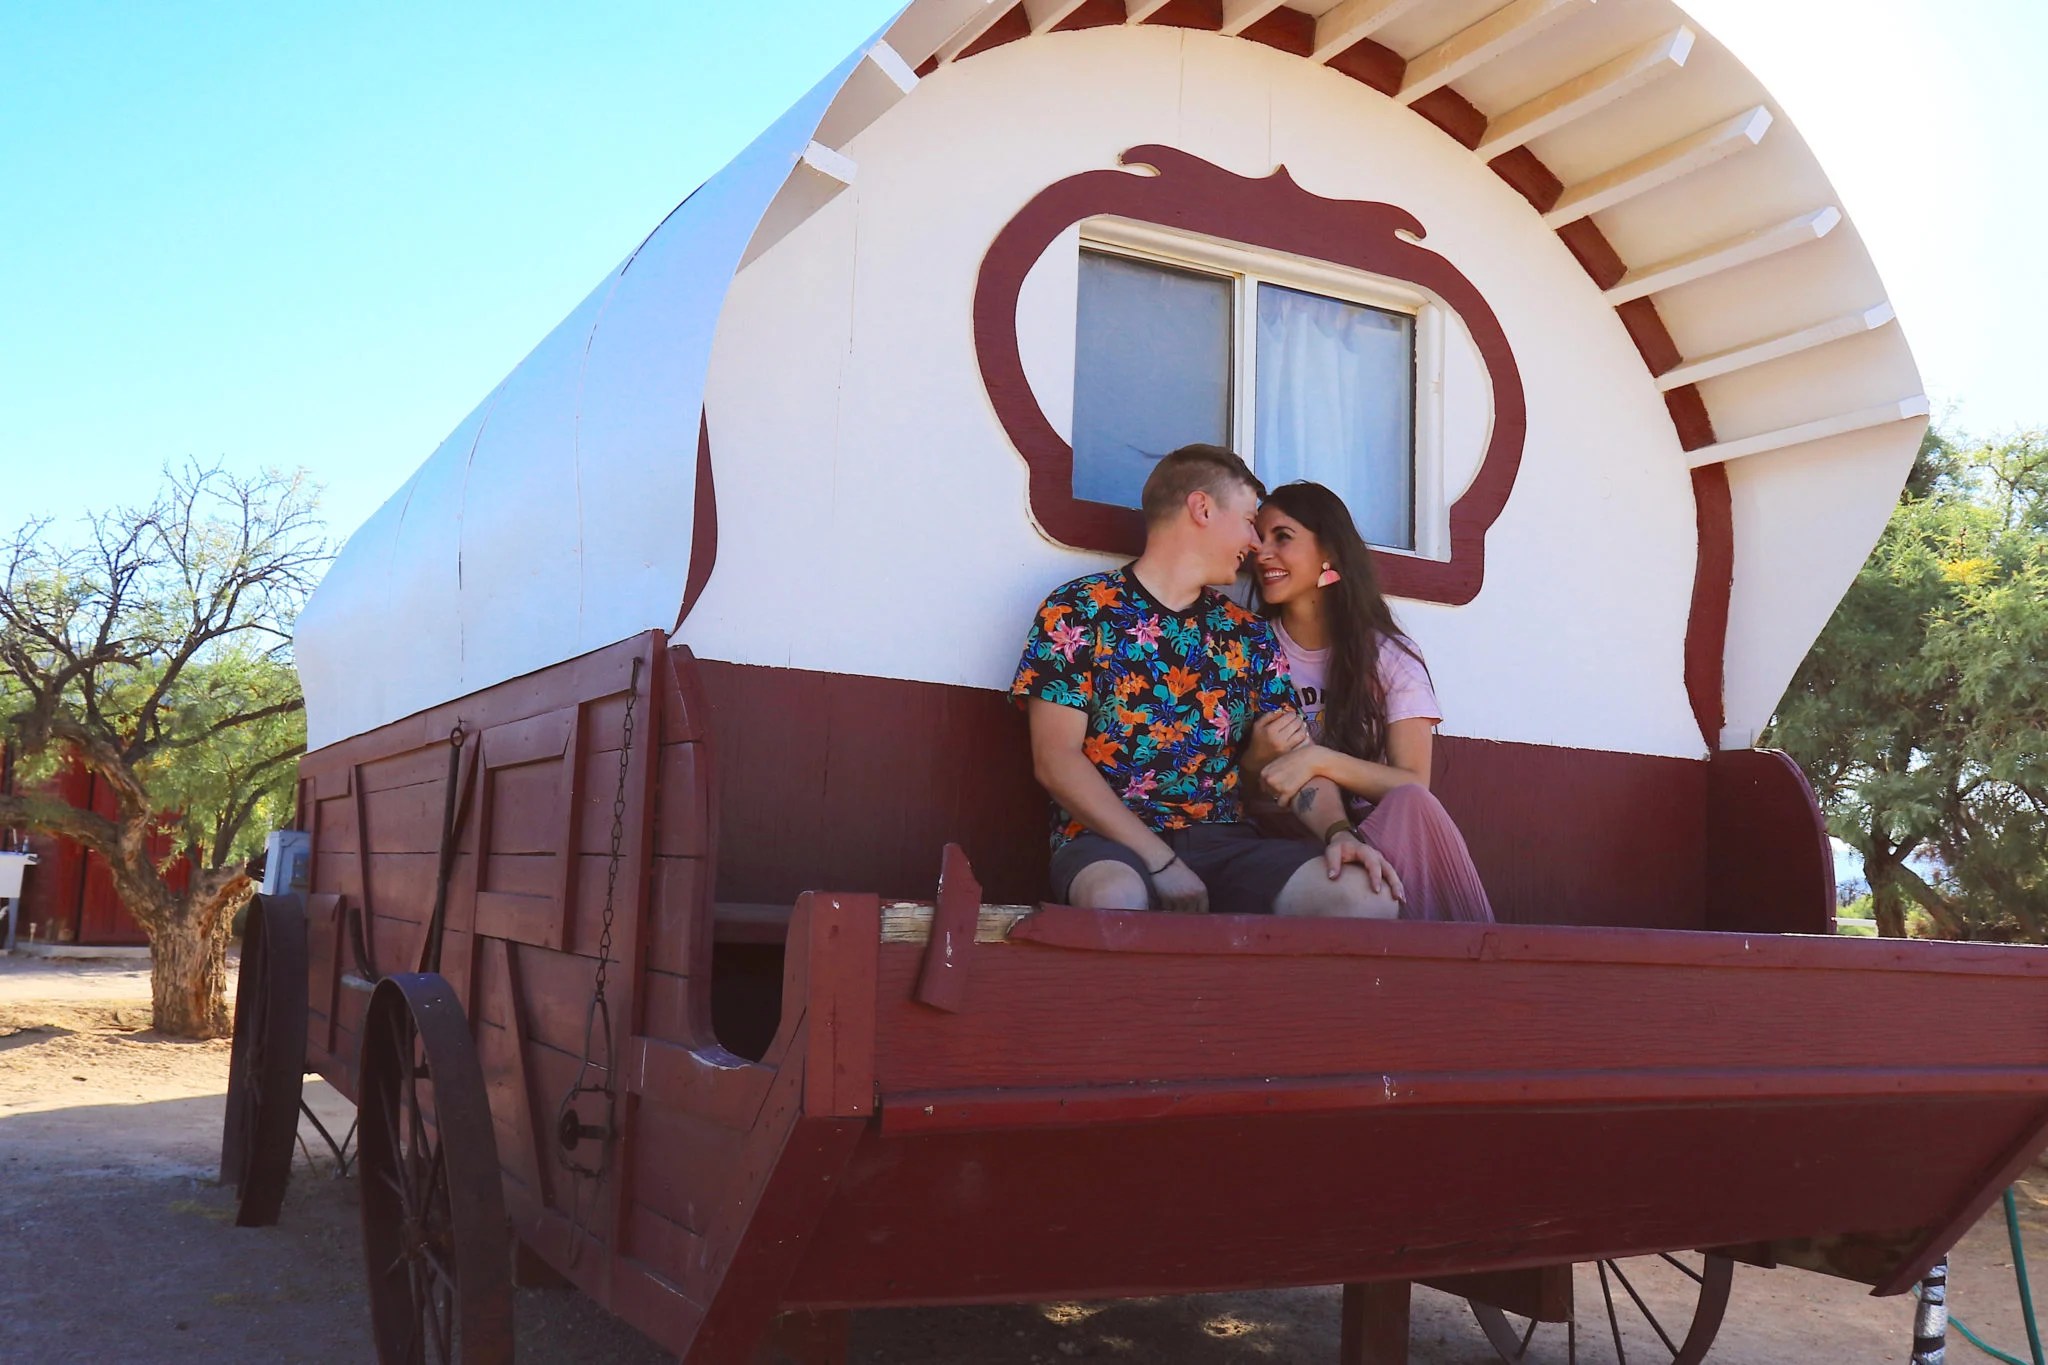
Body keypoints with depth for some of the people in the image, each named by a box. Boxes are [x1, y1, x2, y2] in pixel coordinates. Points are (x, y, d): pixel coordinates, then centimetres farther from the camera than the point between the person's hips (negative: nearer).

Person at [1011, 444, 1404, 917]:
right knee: (1117, 897, -42)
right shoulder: (1077, 611, 2)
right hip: (1111, 840, -5)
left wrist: (1338, 831, -13)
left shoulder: (1250, 636, 18)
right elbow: (1055, 760, -6)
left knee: (1367, 896, -23)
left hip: (1224, 839, 6)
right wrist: (1161, 862, -16)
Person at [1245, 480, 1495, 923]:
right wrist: (1258, 760, -16)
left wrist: (1318, 759, -23)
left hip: (1376, 835, 1)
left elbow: (1412, 785, -9)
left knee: (1410, 806, -35)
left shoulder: (1390, 655, 4)